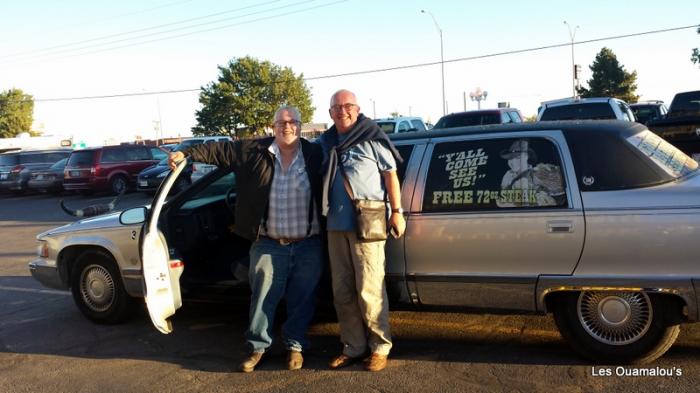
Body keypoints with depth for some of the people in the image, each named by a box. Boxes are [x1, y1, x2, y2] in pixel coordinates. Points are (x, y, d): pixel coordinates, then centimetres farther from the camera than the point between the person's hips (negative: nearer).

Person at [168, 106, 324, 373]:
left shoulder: (315, 155, -1)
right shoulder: (254, 151, 1)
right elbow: (220, 150, 3)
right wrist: (186, 153, -2)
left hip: (308, 246, 0)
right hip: (269, 244, 0)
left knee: (302, 300, 10)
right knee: (263, 298, 8)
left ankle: (295, 346, 29)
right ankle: (257, 347, 26)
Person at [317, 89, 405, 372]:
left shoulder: (371, 137, -2)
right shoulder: (326, 142, 13)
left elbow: (390, 175, -1)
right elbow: (319, 179, 24)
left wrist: (397, 211, -6)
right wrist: (322, 214, 16)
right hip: (336, 226, 6)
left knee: (369, 291, -3)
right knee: (342, 293, 9)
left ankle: (380, 347, 12)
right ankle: (353, 347, 22)